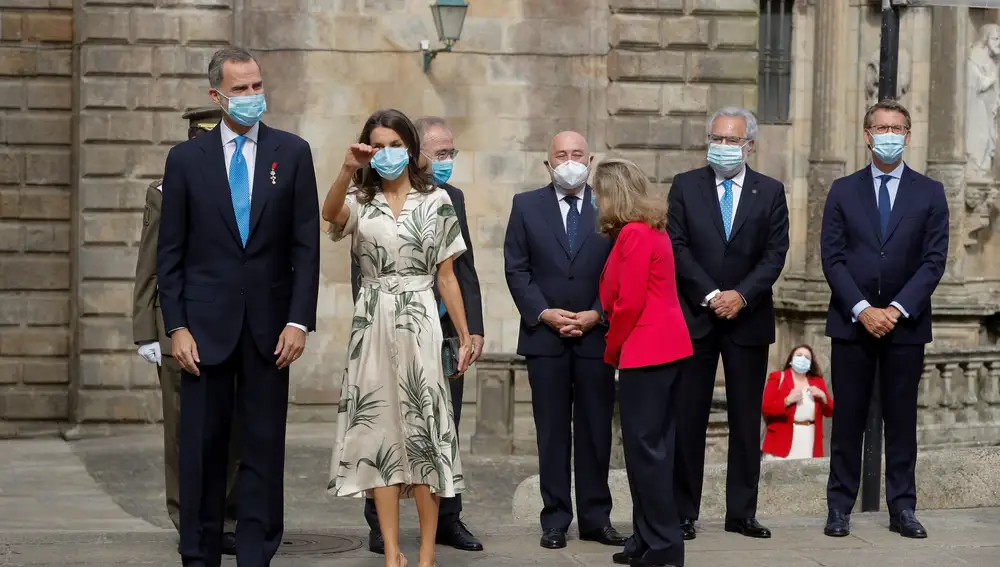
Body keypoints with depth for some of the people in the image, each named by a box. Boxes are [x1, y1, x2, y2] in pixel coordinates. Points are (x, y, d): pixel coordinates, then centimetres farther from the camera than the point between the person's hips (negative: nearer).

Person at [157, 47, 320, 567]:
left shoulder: (292, 152, 4)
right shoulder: (186, 158, 4)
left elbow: (306, 245, 2)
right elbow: (170, 252, 4)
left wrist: (299, 320, -6)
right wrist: (176, 326, -4)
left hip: (268, 325, 0)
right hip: (206, 324, 0)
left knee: (263, 447, 3)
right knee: (202, 446, 3)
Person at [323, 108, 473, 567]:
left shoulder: (435, 201, 5)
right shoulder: (359, 200, 6)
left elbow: (446, 275, 7)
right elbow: (330, 214, -19)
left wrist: (465, 335, 4)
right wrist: (347, 171, -35)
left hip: (418, 325, -1)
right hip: (372, 326, 1)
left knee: (422, 431, -2)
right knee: (380, 431, 1)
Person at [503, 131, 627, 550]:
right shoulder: (526, 206, 6)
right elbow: (516, 269, 2)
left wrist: (596, 315, -9)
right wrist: (544, 313, -9)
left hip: (596, 335, 0)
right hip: (544, 337, 0)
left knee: (596, 430, 4)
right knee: (552, 432, 4)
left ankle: (596, 518, 11)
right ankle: (555, 520, 8)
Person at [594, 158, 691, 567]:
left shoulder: (634, 235, -13)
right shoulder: (652, 231, 16)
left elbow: (628, 303, -16)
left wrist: (610, 353, -5)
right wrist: (618, 349, 13)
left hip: (645, 351, -10)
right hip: (666, 347, 10)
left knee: (645, 447, -6)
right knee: (654, 445, 12)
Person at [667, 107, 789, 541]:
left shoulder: (770, 192, 6)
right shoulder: (685, 186, 4)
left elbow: (775, 253, 0)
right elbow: (678, 247, -3)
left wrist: (741, 295, -14)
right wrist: (710, 296, -13)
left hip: (748, 318, 1)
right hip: (694, 316, -1)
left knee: (747, 419, 4)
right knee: (688, 418, -1)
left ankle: (742, 512, 11)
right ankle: (683, 512, 4)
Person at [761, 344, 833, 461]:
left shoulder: (817, 381, 18)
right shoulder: (777, 377, 6)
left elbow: (830, 412, 17)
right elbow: (765, 408, -4)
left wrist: (823, 397, -2)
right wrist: (788, 400, -16)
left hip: (809, 441, 3)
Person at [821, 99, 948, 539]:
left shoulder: (929, 193, 5)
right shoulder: (843, 191, 6)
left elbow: (934, 260, -2)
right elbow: (832, 258, -1)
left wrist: (898, 309, -12)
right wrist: (862, 310, -12)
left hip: (906, 323, 0)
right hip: (851, 322, 0)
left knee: (902, 420, 5)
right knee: (848, 419, 3)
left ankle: (902, 508, 10)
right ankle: (840, 507, 8)